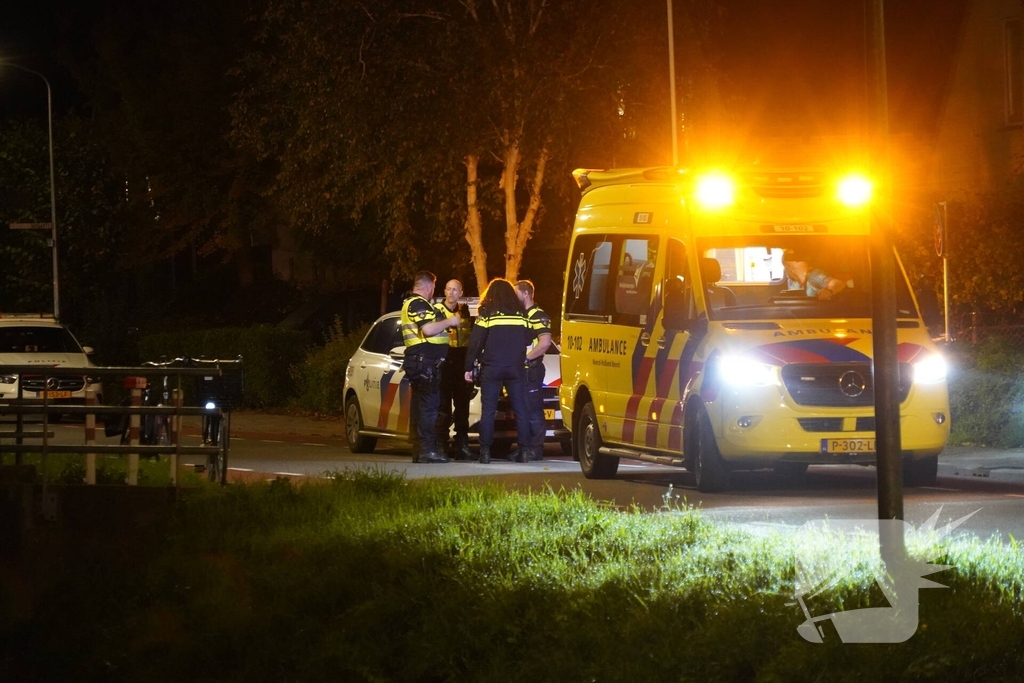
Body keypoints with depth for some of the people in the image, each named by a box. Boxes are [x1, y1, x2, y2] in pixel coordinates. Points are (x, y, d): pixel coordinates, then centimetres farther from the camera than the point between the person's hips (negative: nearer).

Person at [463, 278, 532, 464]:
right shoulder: (520, 313, 8)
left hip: (491, 367, -2)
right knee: (521, 410, 6)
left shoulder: (486, 312, -1)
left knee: (488, 410, 0)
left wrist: (469, 367, 1)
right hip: (516, 367, 2)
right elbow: (528, 338, 9)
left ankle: (485, 451, -5)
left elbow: (476, 342, -4)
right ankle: (524, 449, 3)